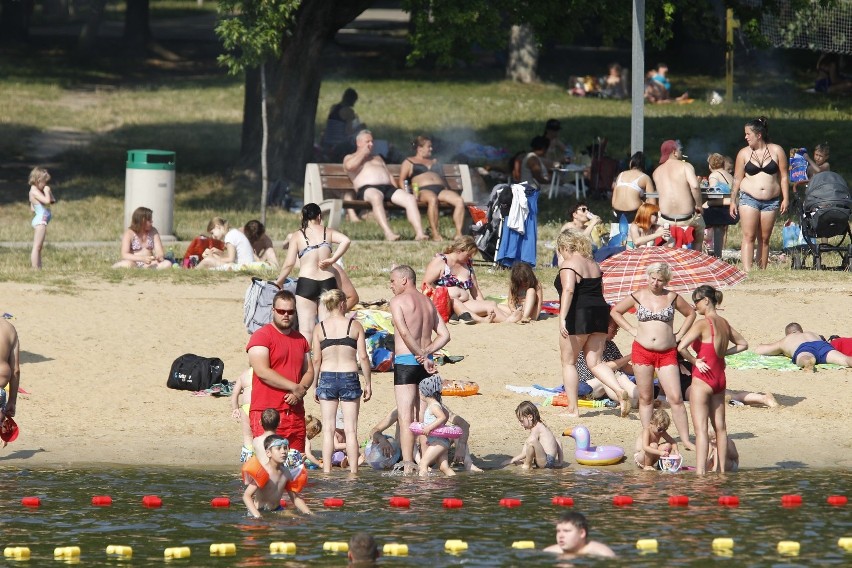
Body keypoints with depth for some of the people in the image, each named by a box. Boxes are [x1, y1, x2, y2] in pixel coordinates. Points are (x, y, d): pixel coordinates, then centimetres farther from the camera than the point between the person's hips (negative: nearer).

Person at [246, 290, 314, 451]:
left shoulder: (300, 339, 19)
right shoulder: (261, 336, -3)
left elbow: (309, 372, 19)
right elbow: (262, 372, -13)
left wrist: (300, 391, -4)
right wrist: (295, 388, -11)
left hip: (296, 412, 7)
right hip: (267, 412, -7)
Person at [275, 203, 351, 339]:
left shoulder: (297, 235, 3)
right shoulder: (327, 232, 8)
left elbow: (289, 264, -1)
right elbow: (345, 241, -11)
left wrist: (278, 282, 12)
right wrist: (332, 260, -5)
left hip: (306, 283, -2)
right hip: (328, 281, 2)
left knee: (306, 329, -3)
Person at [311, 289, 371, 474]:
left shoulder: (320, 328, 1)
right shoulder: (354, 326, -1)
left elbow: (316, 360, 0)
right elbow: (363, 357, -3)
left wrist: (315, 385, 9)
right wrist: (368, 383, 5)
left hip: (327, 377, 1)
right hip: (349, 377, -1)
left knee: (328, 429, 6)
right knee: (351, 429, 3)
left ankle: (327, 470, 2)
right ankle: (353, 471, 1)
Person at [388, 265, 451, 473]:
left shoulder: (398, 301, -5)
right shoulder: (428, 303, 16)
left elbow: (405, 332, -18)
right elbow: (444, 335, 11)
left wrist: (421, 356, -13)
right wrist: (426, 353, 1)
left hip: (405, 362, -7)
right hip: (425, 364, 7)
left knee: (406, 418, -9)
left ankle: (408, 465, -16)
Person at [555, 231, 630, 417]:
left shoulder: (569, 265, -9)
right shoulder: (593, 264, 16)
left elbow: (568, 290, -22)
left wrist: (563, 318, -28)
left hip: (578, 316, -7)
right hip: (600, 314, 7)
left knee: (568, 362, 6)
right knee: (595, 362, 9)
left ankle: (572, 409, 5)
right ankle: (620, 391, -15)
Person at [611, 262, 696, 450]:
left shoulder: (672, 297, 4)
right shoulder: (638, 297, 4)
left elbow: (690, 313, 19)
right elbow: (615, 311, 16)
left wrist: (679, 335, 8)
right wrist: (631, 330, 5)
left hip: (667, 353, 0)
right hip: (642, 351, 0)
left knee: (676, 398, -7)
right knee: (645, 398, 5)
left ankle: (685, 440, -4)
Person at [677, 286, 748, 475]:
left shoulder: (703, 324, -16)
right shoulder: (724, 323, 7)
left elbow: (681, 347, -28)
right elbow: (743, 344, 22)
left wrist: (694, 361, -11)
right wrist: (722, 353, 12)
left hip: (702, 378, -8)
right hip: (720, 378, 8)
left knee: (700, 428, -9)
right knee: (720, 427, 14)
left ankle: (700, 471, -15)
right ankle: (722, 468, 19)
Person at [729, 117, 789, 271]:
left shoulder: (776, 151, 4)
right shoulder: (744, 153, 5)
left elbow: (783, 177, 6)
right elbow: (737, 179, 7)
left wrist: (785, 199, 0)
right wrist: (733, 201, 4)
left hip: (771, 201, 1)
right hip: (748, 199, -1)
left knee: (764, 239, 5)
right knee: (748, 236, -11)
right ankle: (747, 271, -20)